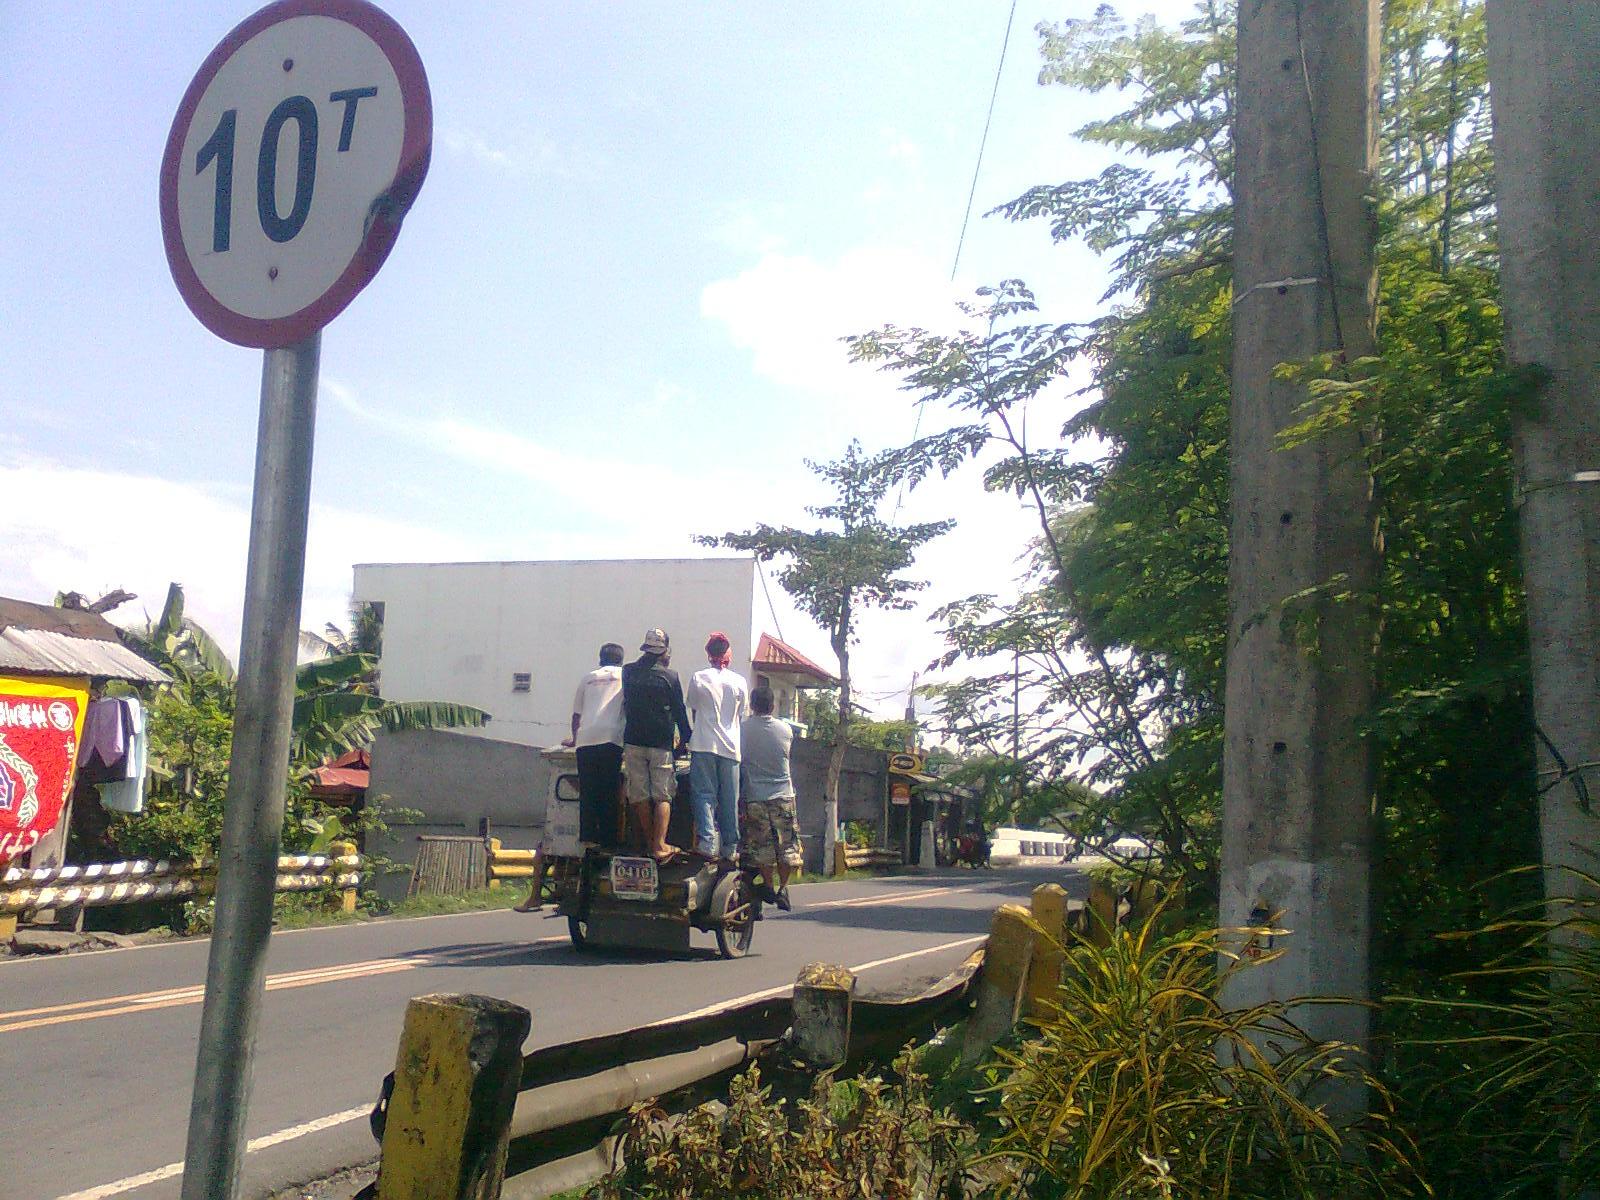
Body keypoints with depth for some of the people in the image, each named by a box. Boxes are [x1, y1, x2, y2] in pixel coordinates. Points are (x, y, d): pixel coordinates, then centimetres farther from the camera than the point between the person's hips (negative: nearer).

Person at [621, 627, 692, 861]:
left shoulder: (628, 672, 3)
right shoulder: (671, 676, -5)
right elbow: (679, 711, 2)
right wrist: (685, 737, 13)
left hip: (633, 742, 2)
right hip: (661, 743, -2)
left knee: (640, 794, 8)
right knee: (663, 796, 1)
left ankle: (650, 842, 11)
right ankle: (659, 846, -5)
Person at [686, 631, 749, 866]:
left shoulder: (698, 678, -1)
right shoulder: (740, 682, 3)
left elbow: (694, 712, 8)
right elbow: (742, 717, 10)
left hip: (704, 745, -2)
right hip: (730, 746, 2)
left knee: (704, 794, 0)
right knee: (729, 800, 8)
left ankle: (706, 842, -15)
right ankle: (730, 849, 11)